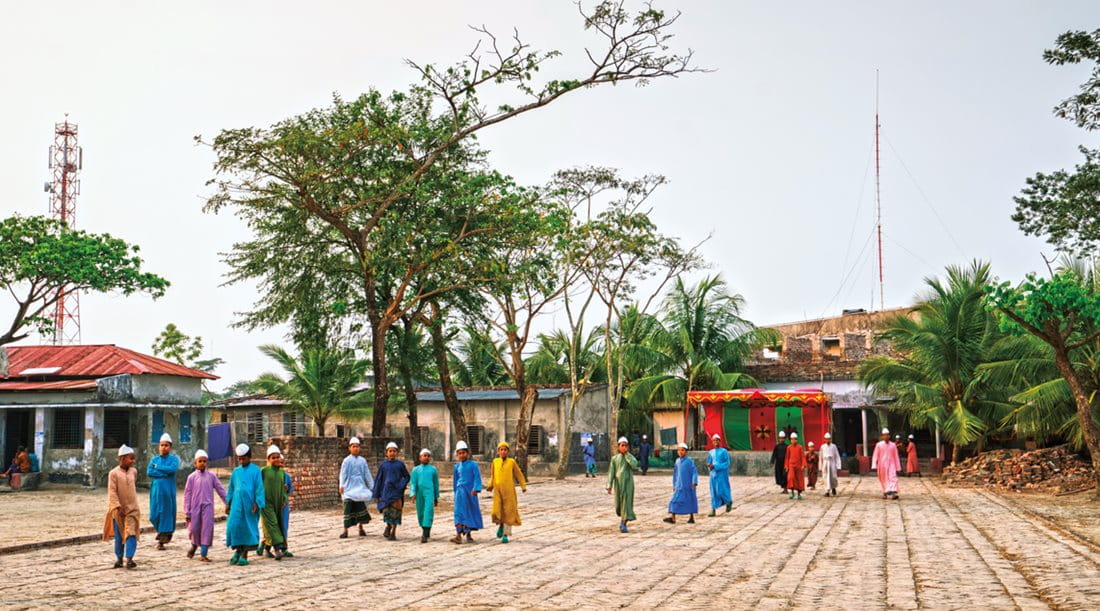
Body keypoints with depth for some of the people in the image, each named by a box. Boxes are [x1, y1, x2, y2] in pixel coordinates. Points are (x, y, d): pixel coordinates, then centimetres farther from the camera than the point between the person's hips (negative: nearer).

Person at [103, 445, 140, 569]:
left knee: (131, 534, -10)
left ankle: (129, 559, -15)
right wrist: (118, 507, -20)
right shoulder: (114, 473, -9)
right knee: (119, 536, 7)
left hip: (132, 509, 3)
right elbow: (112, 492, -13)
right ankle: (118, 559, 19)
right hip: (118, 510, -3)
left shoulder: (133, 471, 6)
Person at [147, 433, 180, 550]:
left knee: (166, 513, -4)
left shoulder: (174, 459, 3)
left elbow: (173, 469, -17)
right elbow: (149, 472, -4)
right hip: (156, 489, 3)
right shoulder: (154, 459, 11)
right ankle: (162, 532, 30)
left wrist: (158, 467, -8)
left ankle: (162, 541, 1)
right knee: (155, 515, 2)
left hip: (168, 490, -3)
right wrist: (165, 473, -12)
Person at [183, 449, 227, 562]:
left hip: (208, 506, 0)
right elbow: (187, 494, 3)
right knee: (194, 529, 3)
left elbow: (221, 490, 7)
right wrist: (187, 512, 1)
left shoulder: (211, 476, 4)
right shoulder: (192, 477, 2)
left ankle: (203, 554, -3)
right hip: (195, 507, 0)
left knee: (207, 529, -7)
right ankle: (194, 546, 35)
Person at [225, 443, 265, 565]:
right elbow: (231, 488, 17)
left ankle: (245, 555, 8)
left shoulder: (255, 470, 0)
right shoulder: (236, 471, 12)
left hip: (249, 503, -3)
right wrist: (228, 503, 10)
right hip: (237, 503, 3)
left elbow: (259, 488, -3)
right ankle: (237, 550, 15)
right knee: (234, 525, -6)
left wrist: (257, 504, -10)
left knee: (248, 528, 1)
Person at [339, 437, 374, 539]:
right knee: (348, 507, -8)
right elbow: (343, 474, -6)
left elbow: (367, 474, 12)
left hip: (360, 487, 3)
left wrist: (372, 487, 13)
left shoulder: (362, 461, 7)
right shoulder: (347, 460, -2)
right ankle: (345, 530, -5)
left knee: (360, 507, 5)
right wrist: (341, 485, -17)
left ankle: (361, 528, 19)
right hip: (349, 487, -3)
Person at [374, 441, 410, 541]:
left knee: (395, 511, -9)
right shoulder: (383, 465, 6)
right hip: (386, 491, 0)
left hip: (397, 491, 0)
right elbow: (378, 479, 8)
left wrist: (401, 486, -6)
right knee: (386, 511, -10)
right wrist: (376, 494, 5)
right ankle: (388, 525, 21)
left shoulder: (400, 464, 5)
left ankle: (393, 533, 2)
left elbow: (407, 477, 11)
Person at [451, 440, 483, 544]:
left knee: (470, 512, 7)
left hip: (470, 492, -1)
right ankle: (458, 535, -16)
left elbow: (477, 477, -8)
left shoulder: (473, 464, -2)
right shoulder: (457, 466, 8)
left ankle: (469, 534, 20)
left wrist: (476, 489, -20)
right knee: (459, 512, -9)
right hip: (460, 491, 2)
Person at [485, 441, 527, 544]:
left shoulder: (512, 461, 0)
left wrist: (523, 486, -2)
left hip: (509, 491, -2)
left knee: (508, 512, -1)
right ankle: (501, 525, 23)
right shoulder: (495, 461, 7)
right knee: (497, 512, -8)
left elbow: (519, 474, 6)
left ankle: (506, 534, 9)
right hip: (498, 490, 2)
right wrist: (490, 486, 3)